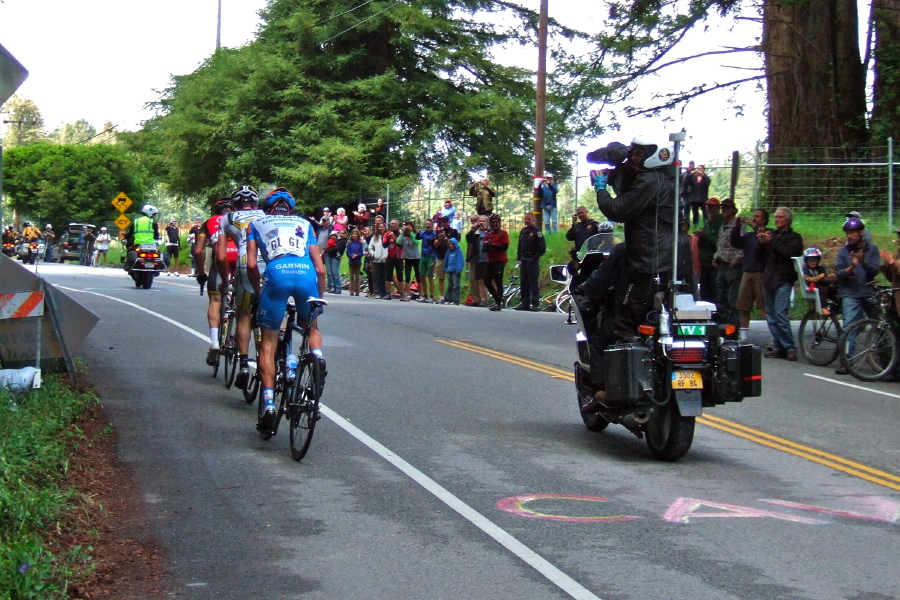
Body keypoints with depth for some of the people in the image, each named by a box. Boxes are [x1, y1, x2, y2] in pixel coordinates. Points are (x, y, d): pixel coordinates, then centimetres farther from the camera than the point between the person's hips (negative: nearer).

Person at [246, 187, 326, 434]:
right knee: (311, 327, 29)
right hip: (306, 274, 2)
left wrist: (258, 292, 27)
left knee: (268, 344, 9)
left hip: (277, 274, -2)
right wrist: (320, 297, 32)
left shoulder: (257, 223, 27)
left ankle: (269, 402, -2)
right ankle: (317, 354, -2)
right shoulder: (304, 224, 31)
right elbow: (320, 268, 22)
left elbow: (252, 264, 15)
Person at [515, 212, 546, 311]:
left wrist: (535, 258, -12)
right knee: (524, 283, 8)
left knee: (533, 283, -9)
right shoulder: (523, 231, 16)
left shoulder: (536, 232, -6)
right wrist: (518, 259, 14)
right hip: (523, 261, 7)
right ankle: (525, 303, 12)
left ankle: (535, 304, -9)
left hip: (532, 261, -7)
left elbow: (542, 248, -9)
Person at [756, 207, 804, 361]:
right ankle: (778, 347, 11)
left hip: (783, 280, -6)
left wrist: (772, 242, -15)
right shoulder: (771, 234, 19)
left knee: (780, 314, -16)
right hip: (769, 279, 6)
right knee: (771, 315, 6)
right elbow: (759, 256, 16)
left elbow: (789, 254, -14)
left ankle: (790, 347, -11)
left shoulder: (794, 237, 4)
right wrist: (761, 242, -2)